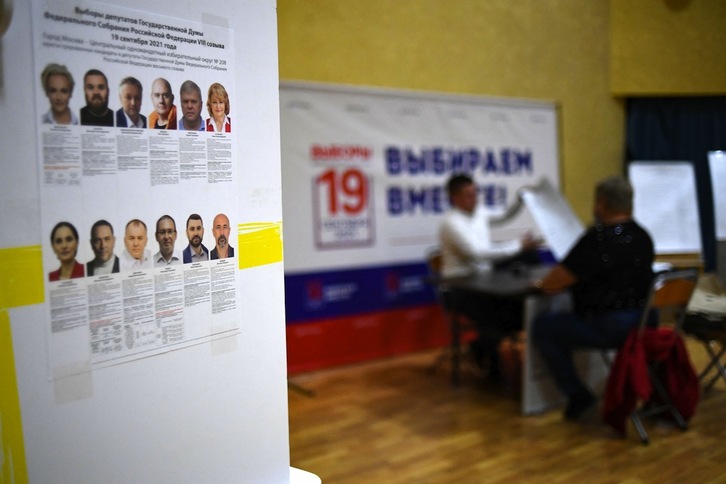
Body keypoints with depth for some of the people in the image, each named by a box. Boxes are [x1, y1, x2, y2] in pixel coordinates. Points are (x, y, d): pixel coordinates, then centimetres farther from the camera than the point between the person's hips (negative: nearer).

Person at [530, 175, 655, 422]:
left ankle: (578, 396, 6)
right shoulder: (642, 236, 7)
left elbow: (557, 281, -19)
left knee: (542, 326, 4)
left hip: (608, 327, -9)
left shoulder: (598, 237, -19)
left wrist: (541, 283, 4)